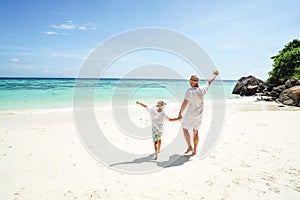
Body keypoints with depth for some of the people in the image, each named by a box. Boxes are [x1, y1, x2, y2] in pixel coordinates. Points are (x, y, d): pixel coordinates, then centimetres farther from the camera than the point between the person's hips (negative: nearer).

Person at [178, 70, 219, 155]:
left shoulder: (190, 91, -21)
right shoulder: (202, 89, -5)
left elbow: (185, 103, -26)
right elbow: (209, 82, 13)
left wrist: (180, 113, -17)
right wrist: (215, 75, 30)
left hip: (190, 115, -6)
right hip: (199, 115, 6)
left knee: (185, 129, 11)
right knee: (195, 132, 14)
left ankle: (189, 147, 4)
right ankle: (194, 150, 21)